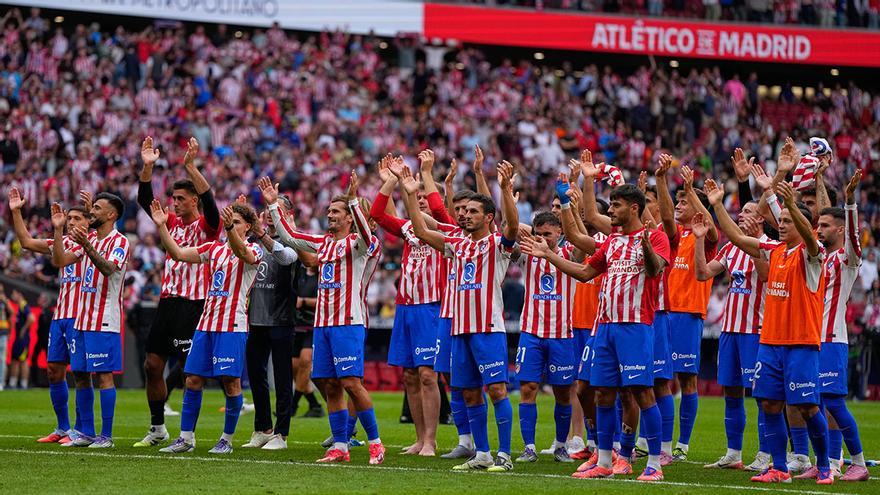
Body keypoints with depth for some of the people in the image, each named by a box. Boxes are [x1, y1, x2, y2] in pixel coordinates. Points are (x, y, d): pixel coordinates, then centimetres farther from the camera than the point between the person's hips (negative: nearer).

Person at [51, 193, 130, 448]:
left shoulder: (119, 242, -8)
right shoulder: (88, 238, 15)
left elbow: (108, 268, -26)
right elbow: (60, 261, 10)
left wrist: (86, 245, -40)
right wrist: (58, 229, 0)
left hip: (104, 321, -8)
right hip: (81, 319, 8)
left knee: (104, 375, -7)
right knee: (80, 375, 8)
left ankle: (106, 435, -5)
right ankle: (87, 432, 15)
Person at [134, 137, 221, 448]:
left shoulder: (206, 226, -4)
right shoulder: (172, 223, 13)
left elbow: (209, 202, -23)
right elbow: (145, 200, 7)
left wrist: (191, 166, -30)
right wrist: (147, 167, -6)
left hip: (192, 304, -7)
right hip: (167, 302, 7)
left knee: (189, 369, -7)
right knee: (152, 365, 7)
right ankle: (157, 428, 17)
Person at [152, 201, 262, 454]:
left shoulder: (253, 251, -3)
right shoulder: (214, 248, 14)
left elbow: (241, 251, -28)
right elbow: (178, 253, 9)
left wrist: (230, 228, -47)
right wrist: (162, 226, -3)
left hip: (233, 326, -6)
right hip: (206, 324, 6)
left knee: (231, 383, -4)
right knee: (193, 380, 3)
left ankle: (227, 440, 7)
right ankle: (186, 438, 9)